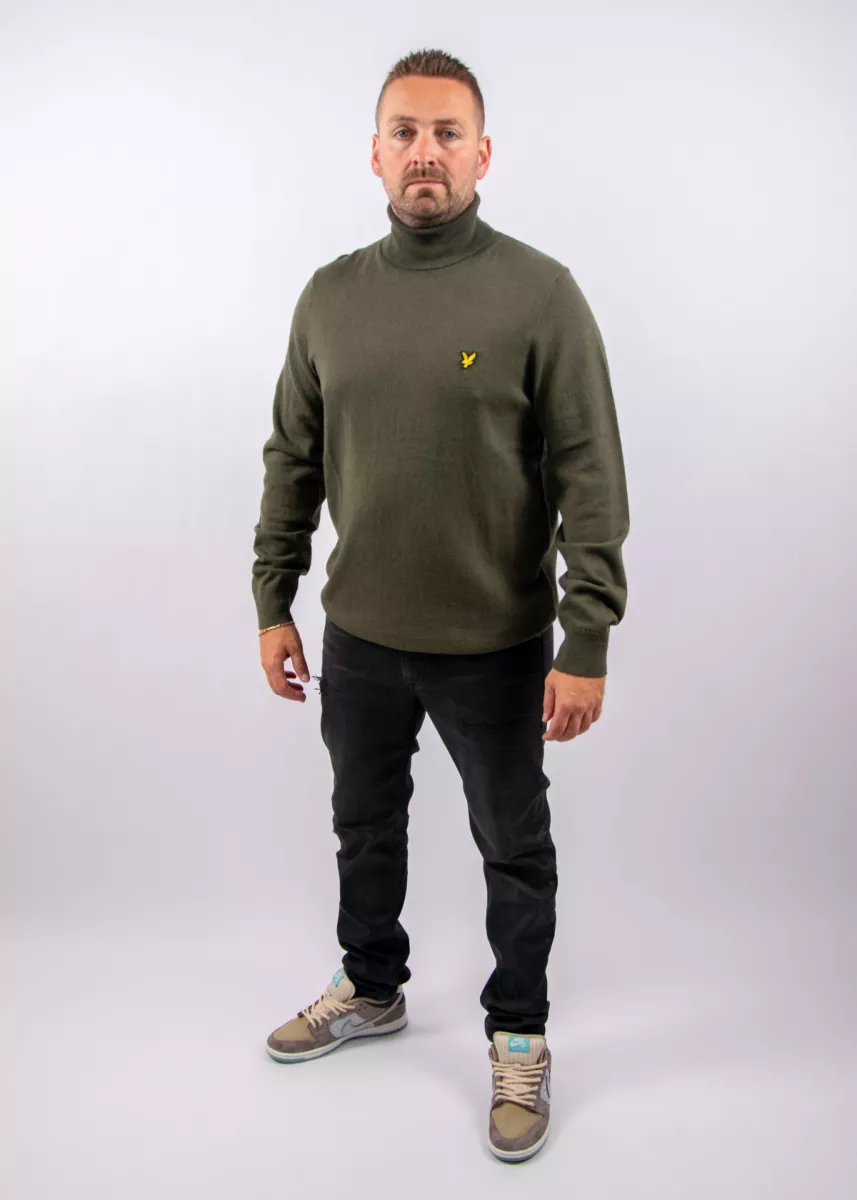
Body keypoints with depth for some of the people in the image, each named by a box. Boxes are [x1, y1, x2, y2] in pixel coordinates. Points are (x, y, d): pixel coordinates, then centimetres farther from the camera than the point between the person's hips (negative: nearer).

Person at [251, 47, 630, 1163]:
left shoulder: (540, 293, -11)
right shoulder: (329, 297, 2)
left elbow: (590, 480, -13)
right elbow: (292, 463, 8)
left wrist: (586, 647, -16)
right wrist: (274, 606, 6)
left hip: (497, 647, -4)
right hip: (359, 638, 4)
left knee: (515, 851, 13)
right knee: (365, 828, 21)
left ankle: (519, 1036, 35)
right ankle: (372, 988, 46)